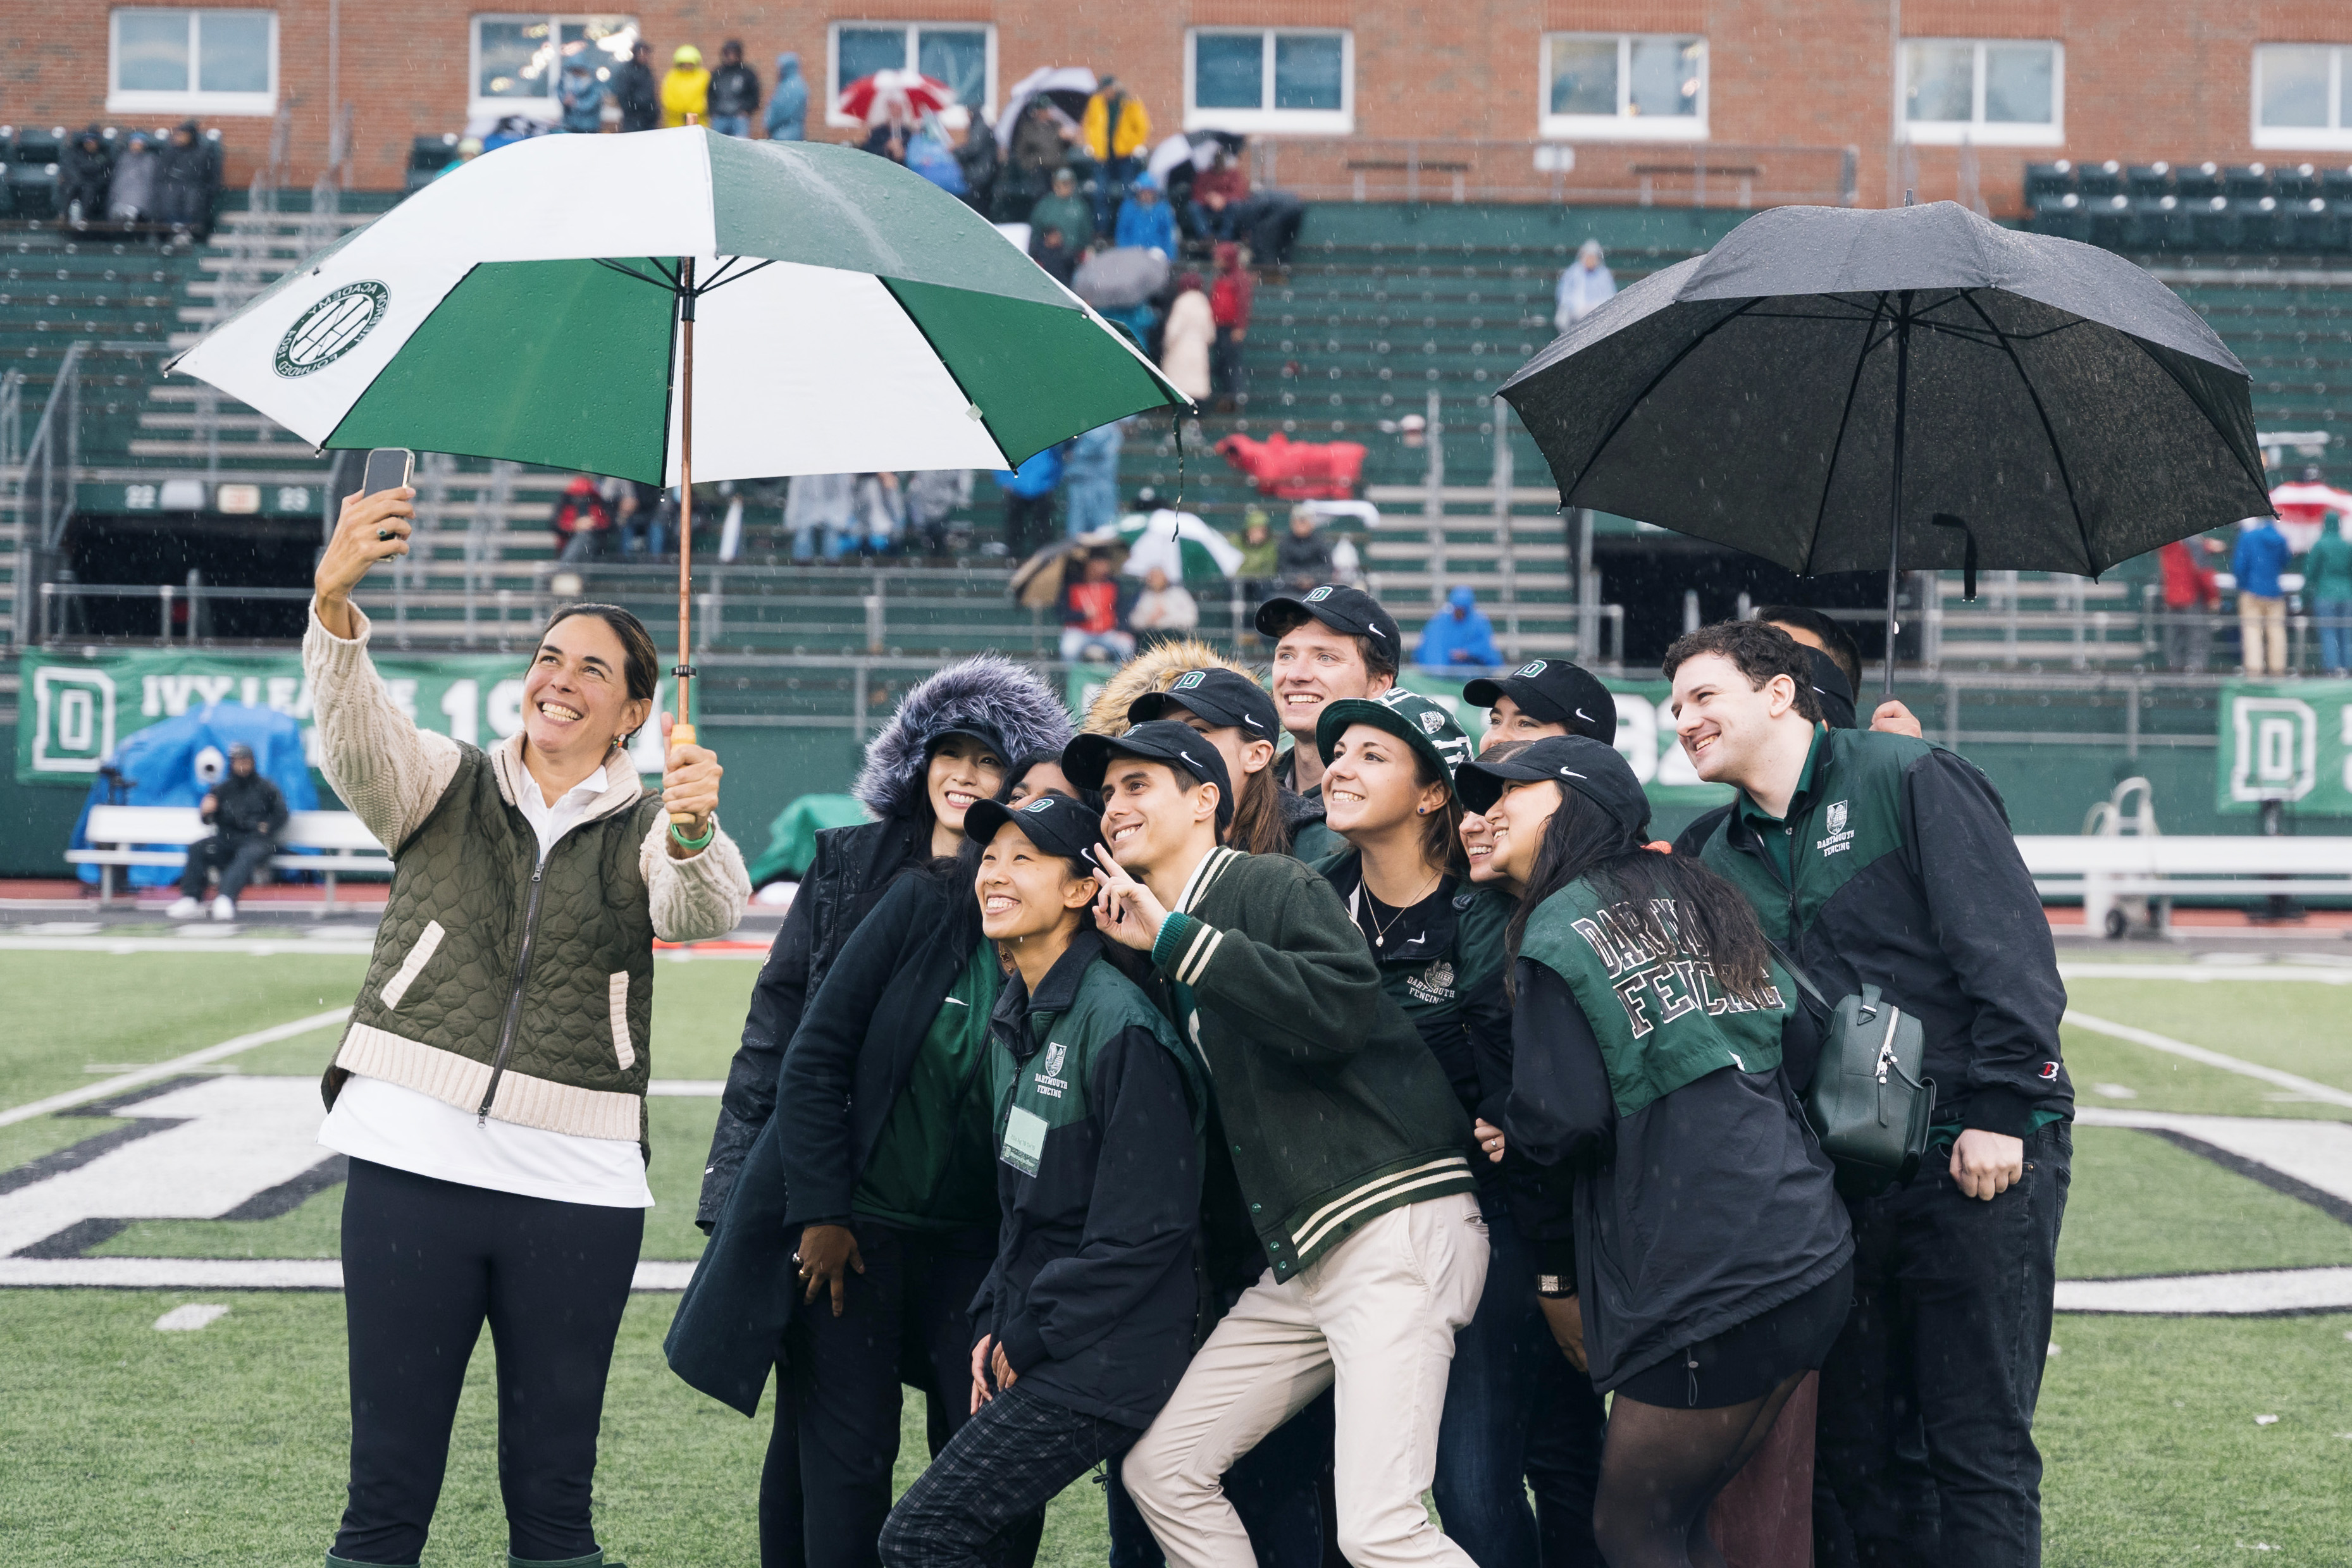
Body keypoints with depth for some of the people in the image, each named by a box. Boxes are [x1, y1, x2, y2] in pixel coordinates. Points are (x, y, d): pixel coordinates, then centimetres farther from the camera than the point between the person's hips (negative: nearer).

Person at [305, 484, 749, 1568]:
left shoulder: (646, 825, 8)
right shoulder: (443, 786, 9)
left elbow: (704, 911, -13)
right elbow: (354, 735, -12)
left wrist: (692, 834, -38)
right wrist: (333, 602, -32)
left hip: (576, 1184, 1)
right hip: (414, 1158, 0)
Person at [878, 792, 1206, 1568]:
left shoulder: (1120, 1025, -18)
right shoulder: (1012, 1017, 11)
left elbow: (1147, 1227, -19)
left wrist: (1030, 1338, -12)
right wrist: (994, 1323, 8)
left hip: (1098, 1359, -9)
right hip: (1029, 1349, 9)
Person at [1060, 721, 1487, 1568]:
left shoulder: (1275, 886, -6)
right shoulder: (1166, 961, 20)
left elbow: (1340, 1007, -25)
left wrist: (1174, 935, -21)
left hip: (1396, 1222, -9)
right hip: (1296, 1258, 9)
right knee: (1160, 1469, 6)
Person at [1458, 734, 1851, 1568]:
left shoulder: (1559, 934, -6)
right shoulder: (1694, 898, 15)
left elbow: (1564, 1121, -12)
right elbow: (1804, 1040, 12)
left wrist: (1508, 1126, 9)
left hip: (1711, 1282, -8)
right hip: (1812, 1256, 8)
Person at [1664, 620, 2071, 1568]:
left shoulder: (1907, 779, -4)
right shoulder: (1725, 859, 15)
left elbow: (2008, 947, -11)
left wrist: (1999, 1109, -17)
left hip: (1979, 1160, -6)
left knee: (1978, 1442, -4)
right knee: (1850, 1440, 8)